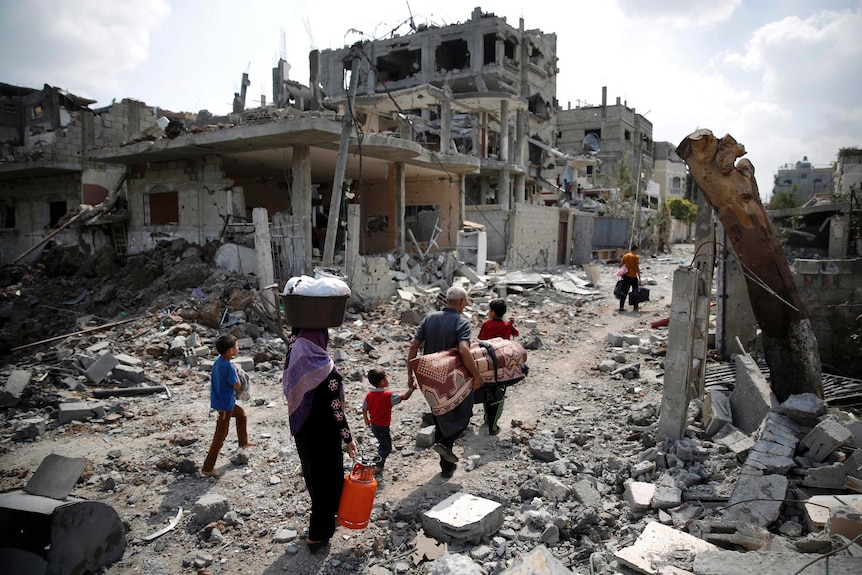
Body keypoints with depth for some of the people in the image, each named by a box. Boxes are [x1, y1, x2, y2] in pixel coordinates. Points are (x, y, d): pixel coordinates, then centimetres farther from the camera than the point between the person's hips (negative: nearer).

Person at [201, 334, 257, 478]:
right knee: (220, 436, 1)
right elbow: (237, 386, -18)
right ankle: (207, 468, 9)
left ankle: (243, 442, 47)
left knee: (241, 414, 30)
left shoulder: (218, 361, -3)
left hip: (219, 400, 9)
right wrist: (235, 370, -7)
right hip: (225, 405, -9)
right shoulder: (229, 367, -29)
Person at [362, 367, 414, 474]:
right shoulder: (388, 396, -22)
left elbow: (364, 409, 7)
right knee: (386, 447, 10)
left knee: (383, 444, 26)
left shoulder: (369, 395, -3)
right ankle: (379, 467, 8)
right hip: (383, 427, -7)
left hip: (373, 425, 7)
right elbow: (404, 397, -22)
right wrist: (411, 388, -11)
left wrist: (366, 420, 22)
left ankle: (378, 463, 35)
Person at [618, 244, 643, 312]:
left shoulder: (625, 256, 7)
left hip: (626, 276, 4)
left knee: (624, 292, 6)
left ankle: (621, 307, 3)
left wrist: (622, 275, 17)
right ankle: (635, 307, 11)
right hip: (633, 277, -4)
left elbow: (620, 265, 8)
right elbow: (637, 268, -13)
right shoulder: (636, 257, -9)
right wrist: (639, 278, -11)